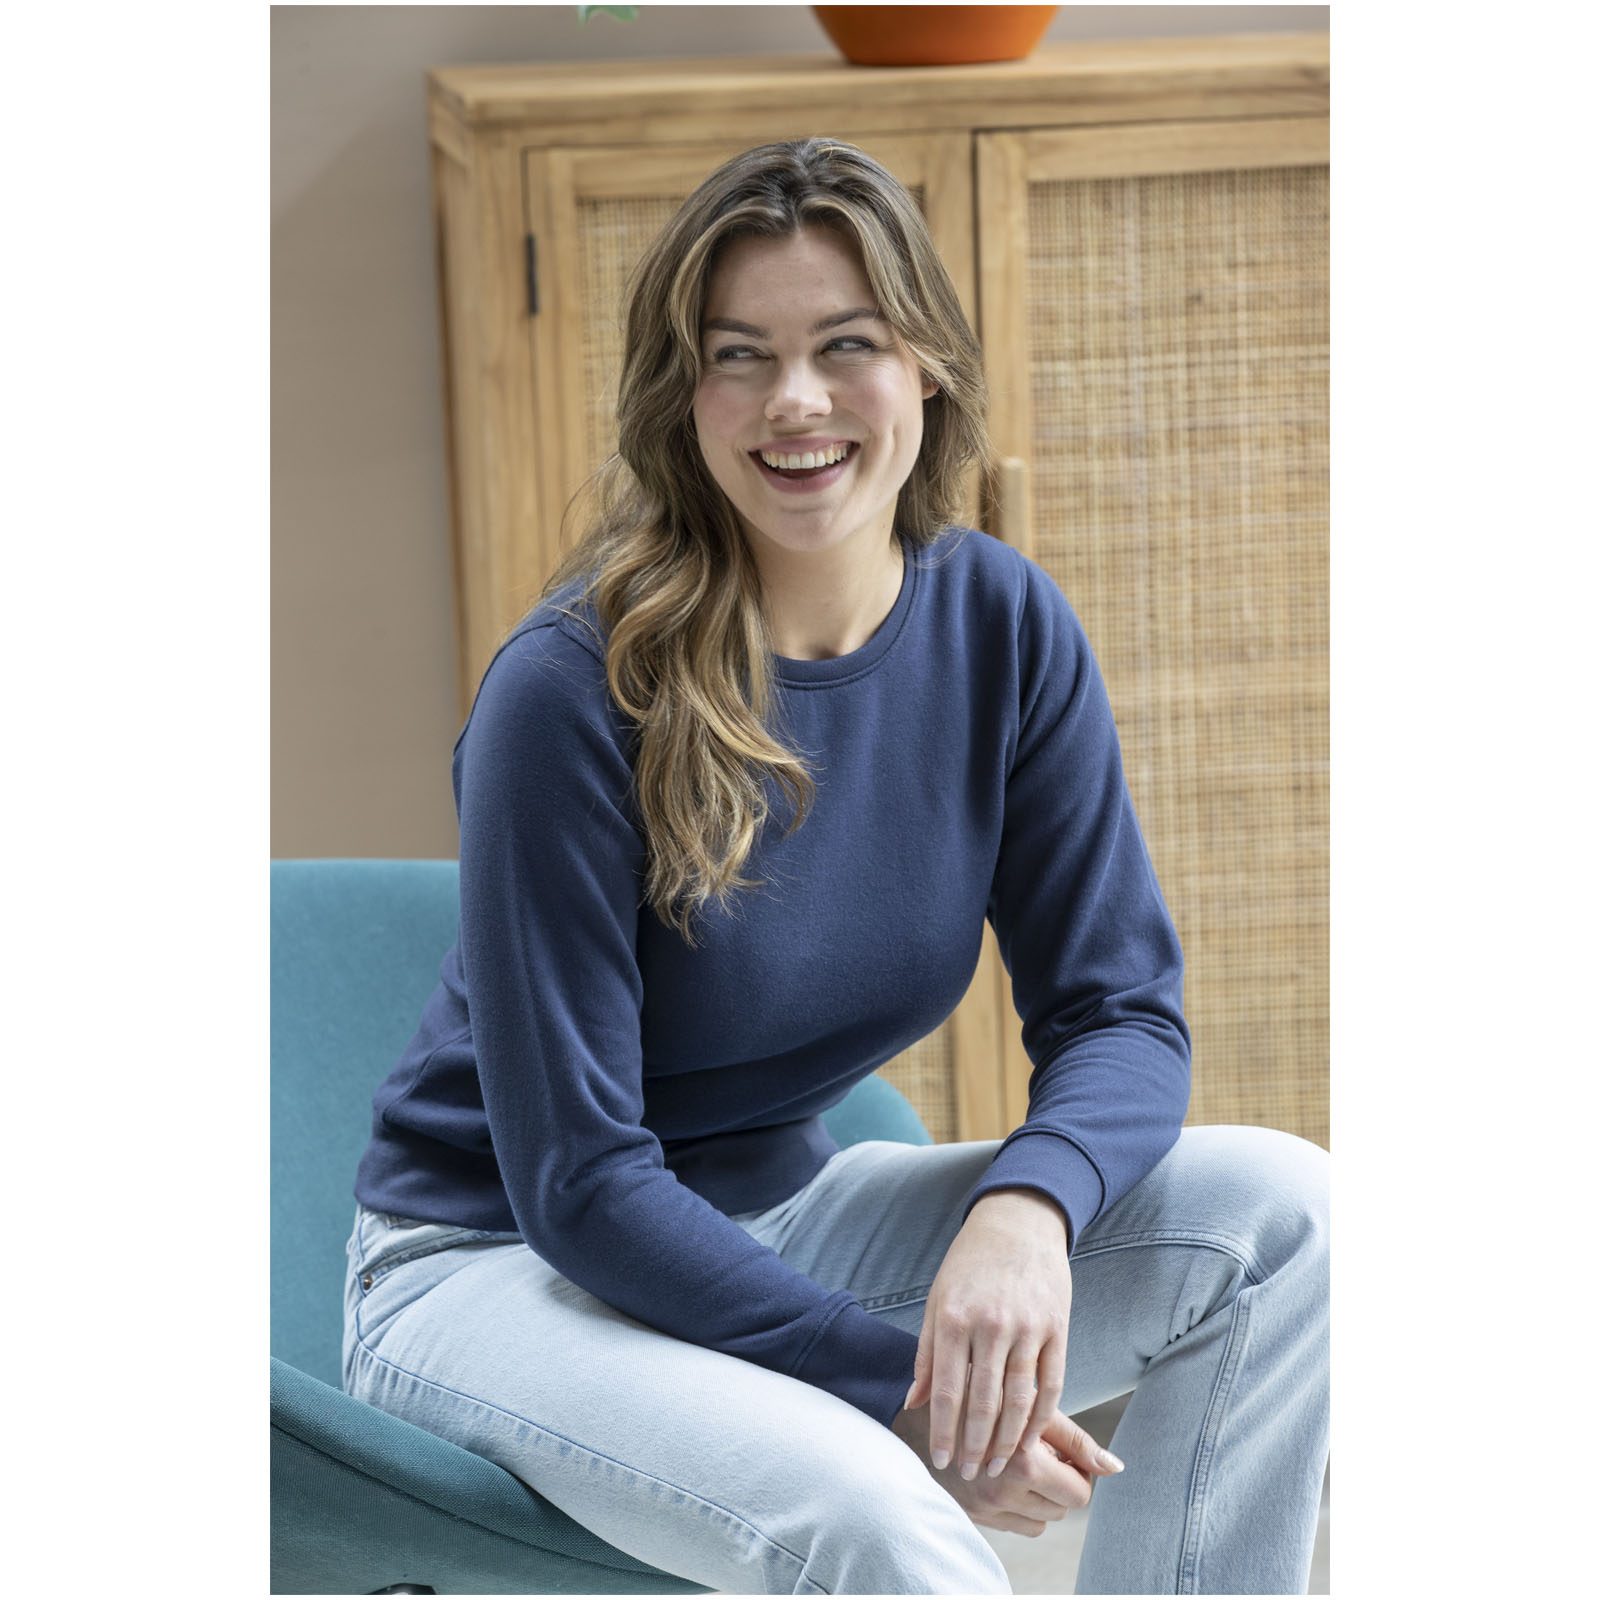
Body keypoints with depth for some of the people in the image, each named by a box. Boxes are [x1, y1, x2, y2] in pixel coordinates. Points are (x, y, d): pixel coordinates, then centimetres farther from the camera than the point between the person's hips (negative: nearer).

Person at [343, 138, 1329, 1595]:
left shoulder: (1002, 626, -5)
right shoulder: (572, 692, -22)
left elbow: (1120, 1009, -4)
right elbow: (576, 1179, -20)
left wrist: (1027, 1209, -26)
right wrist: (896, 1381, -27)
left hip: (784, 1221, 6)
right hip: (501, 1262, -6)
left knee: (1281, 1207, -12)